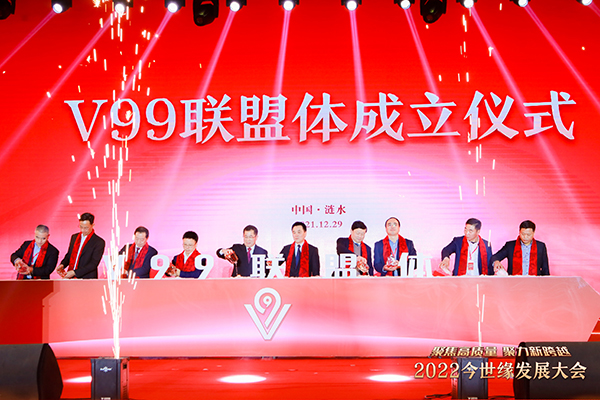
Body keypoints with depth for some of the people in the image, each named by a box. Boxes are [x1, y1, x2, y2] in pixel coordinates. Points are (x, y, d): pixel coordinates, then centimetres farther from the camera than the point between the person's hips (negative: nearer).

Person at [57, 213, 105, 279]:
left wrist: (74, 272, -15)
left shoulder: (99, 242, -4)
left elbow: (93, 264, -10)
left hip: (87, 279, -5)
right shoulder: (74, 237, 16)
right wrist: (62, 265, 4)